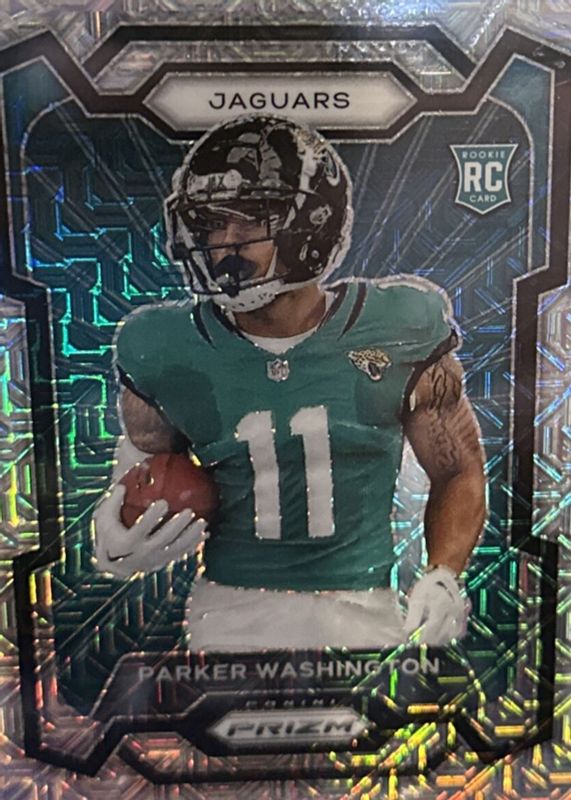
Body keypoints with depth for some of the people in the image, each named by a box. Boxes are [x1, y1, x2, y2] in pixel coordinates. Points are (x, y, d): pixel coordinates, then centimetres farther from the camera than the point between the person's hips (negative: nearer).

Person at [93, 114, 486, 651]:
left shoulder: (400, 334, -9)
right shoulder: (164, 352, -7)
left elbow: (458, 472, 3)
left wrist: (442, 576, -11)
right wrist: (115, 542, -12)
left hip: (361, 611, 0)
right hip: (227, 613, 1)